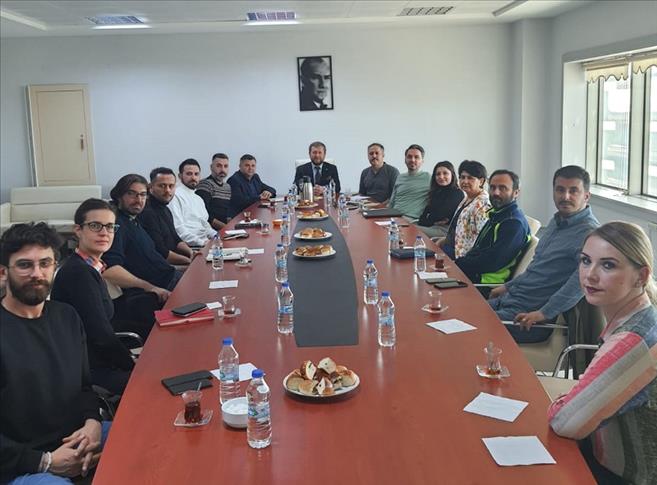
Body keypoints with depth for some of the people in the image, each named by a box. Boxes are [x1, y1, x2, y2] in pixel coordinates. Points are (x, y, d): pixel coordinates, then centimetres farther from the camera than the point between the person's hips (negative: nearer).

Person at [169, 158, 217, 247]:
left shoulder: (199, 199, 26)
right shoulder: (175, 195, -4)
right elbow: (178, 228, -14)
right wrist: (201, 242, -20)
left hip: (204, 243, 9)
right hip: (190, 246, -9)